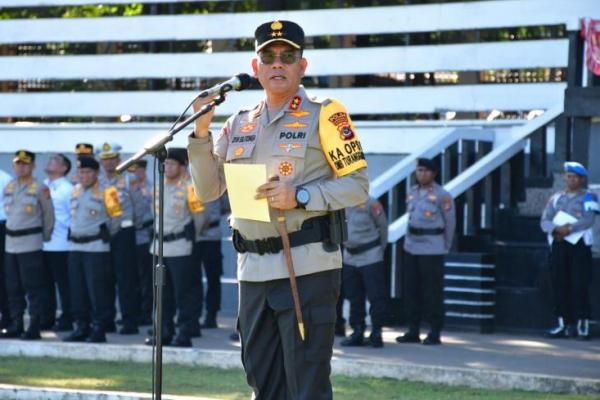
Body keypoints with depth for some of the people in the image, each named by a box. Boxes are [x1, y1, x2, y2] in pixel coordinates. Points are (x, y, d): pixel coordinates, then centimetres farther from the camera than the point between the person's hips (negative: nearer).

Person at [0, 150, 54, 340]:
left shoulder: (40, 189, -5)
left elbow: (49, 216, 1)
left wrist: (45, 237, 5)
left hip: (31, 243, -6)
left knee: (33, 287, -6)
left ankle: (35, 326, -5)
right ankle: (16, 325, 16)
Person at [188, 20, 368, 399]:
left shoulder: (324, 114, -2)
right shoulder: (240, 123, 15)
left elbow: (358, 185, -5)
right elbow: (208, 190, 14)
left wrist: (300, 197, -18)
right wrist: (201, 133, 1)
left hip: (307, 266, -6)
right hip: (254, 268, 6)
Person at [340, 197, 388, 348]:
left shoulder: (371, 204, -11)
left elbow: (383, 226, -1)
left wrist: (380, 249, 7)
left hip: (370, 258, -6)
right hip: (349, 258, 6)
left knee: (375, 296, -4)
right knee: (354, 297, 10)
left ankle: (376, 333, 1)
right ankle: (357, 333, 17)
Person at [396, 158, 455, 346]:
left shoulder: (442, 196, -9)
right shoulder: (412, 192, 9)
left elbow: (450, 222, 0)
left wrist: (445, 247, 7)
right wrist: (410, 238, 14)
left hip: (432, 251, -6)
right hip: (411, 247, 6)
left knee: (432, 292, -4)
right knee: (412, 290, 8)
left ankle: (435, 333, 1)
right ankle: (413, 331, 15)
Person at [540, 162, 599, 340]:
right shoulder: (556, 198, 17)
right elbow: (544, 221, 8)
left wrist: (569, 229, -17)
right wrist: (556, 229, -12)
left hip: (579, 245, -4)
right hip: (558, 245, 4)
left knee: (580, 285, -8)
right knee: (560, 285, 2)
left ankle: (582, 325, -8)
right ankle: (563, 324, 7)